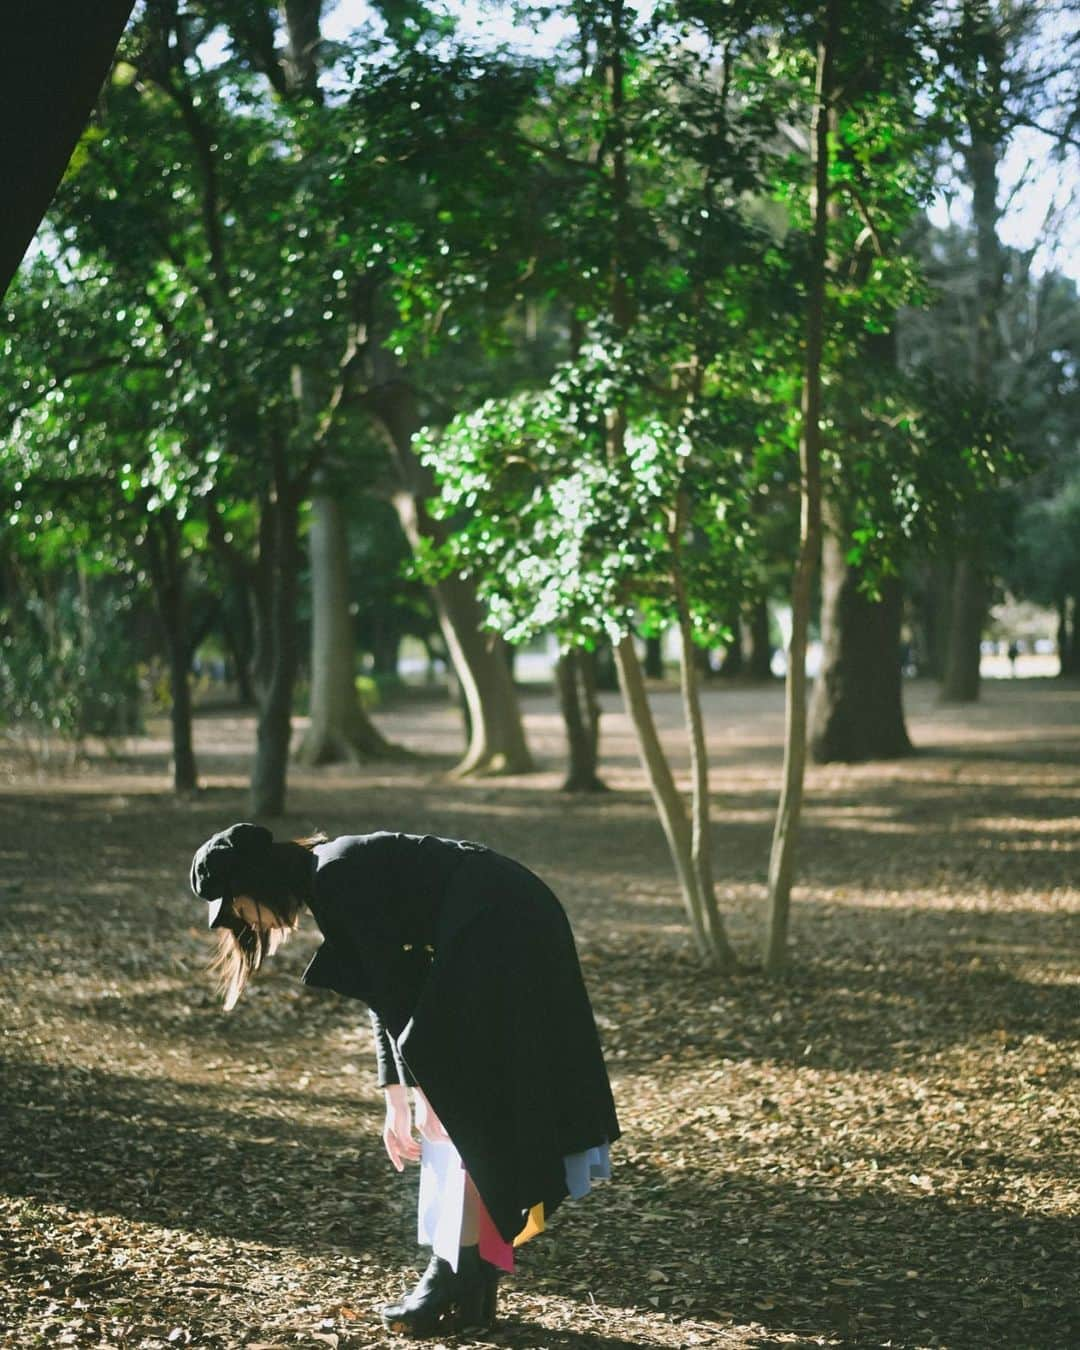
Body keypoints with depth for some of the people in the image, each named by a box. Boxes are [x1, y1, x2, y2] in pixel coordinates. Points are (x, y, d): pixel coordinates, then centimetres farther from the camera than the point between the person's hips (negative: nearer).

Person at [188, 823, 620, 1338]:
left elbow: (394, 983, -14)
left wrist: (420, 1085, -9)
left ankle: (463, 1284, -3)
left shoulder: (336, 877, -13)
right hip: (501, 939, 10)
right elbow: (387, 988, 20)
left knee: (464, 1114, -7)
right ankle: (458, 1274, 15)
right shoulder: (336, 879, 16)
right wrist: (395, 1098, 20)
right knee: (456, 1111, 11)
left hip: (503, 936, -10)